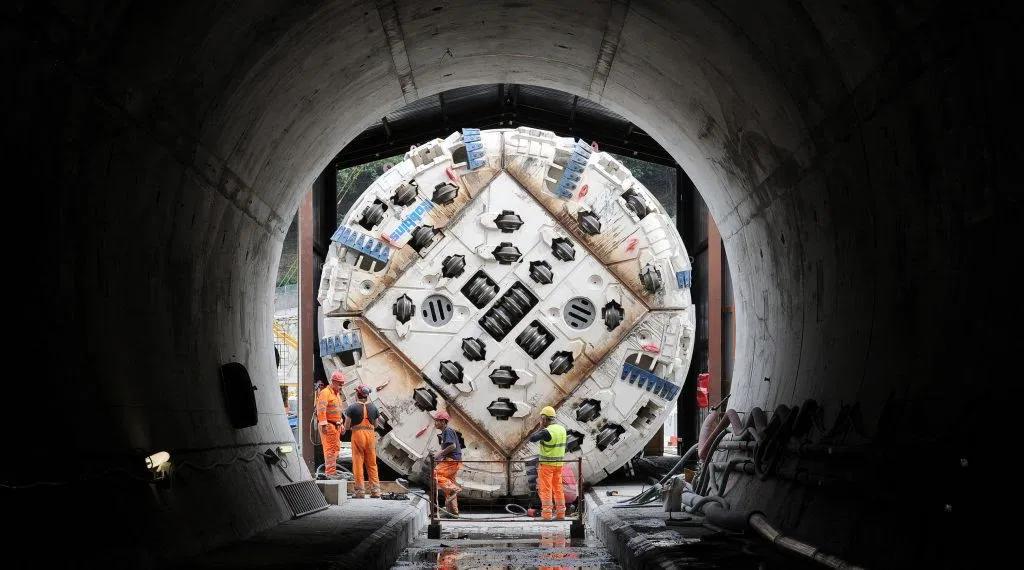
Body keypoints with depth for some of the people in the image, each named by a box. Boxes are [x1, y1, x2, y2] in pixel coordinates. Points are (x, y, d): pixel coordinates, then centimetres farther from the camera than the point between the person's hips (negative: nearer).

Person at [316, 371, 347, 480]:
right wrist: (324, 424, -25)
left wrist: (341, 425, 24)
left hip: (336, 426, 9)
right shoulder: (325, 393, -11)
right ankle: (330, 472, -10)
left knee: (336, 448, 11)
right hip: (328, 425, -9)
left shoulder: (338, 394, 19)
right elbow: (321, 409, -20)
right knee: (330, 448, -10)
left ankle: (329, 470, 19)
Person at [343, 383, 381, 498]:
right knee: (372, 464, 10)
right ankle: (375, 490, 7)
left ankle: (360, 491, 1)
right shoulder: (373, 408, 5)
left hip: (357, 434, -3)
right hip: (370, 435, 3)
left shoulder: (353, 408, -6)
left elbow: (347, 426, -4)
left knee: (358, 463, 3)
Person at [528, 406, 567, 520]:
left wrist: (541, 428, -10)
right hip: (559, 463, 7)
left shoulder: (547, 431, -20)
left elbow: (532, 438, -18)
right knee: (558, 488, 11)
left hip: (546, 463, -7)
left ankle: (546, 514, -4)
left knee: (546, 489, -2)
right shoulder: (562, 429, 5)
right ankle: (560, 513, 10)